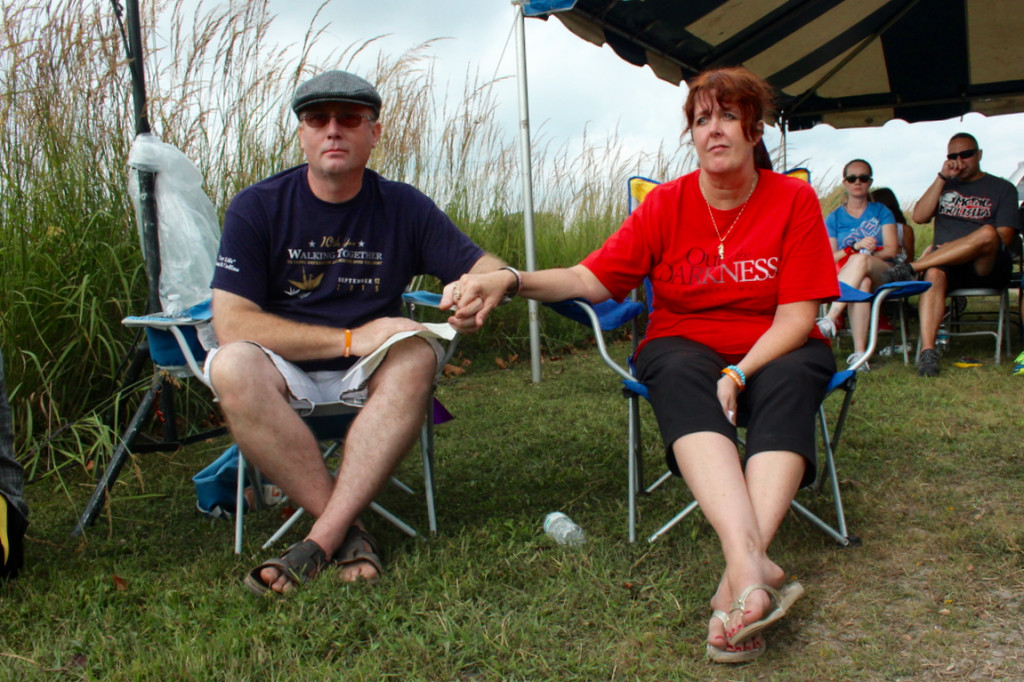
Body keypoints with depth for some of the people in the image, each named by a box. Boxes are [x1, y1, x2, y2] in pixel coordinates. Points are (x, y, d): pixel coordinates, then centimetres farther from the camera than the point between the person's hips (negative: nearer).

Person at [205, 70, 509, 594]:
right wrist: (350, 339, -22)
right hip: (286, 376, -1)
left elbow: (487, 269, -2)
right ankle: (349, 531, -26)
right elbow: (231, 323, -15)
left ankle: (322, 539, -32)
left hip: (371, 378, 1)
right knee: (232, 367, -33)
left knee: (416, 354, -31)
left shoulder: (404, 207, 1)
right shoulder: (257, 207, -5)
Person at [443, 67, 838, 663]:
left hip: (774, 352, 0)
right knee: (679, 375, -35)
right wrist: (508, 281, -23)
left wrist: (738, 375, -24)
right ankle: (754, 565, -51)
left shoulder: (795, 200, -3)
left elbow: (797, 314, -8)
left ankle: (738, 579, -45)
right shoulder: (666, 205, 0)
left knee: (790, 382, -34)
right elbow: (592, 279, -6)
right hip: (687, 348, 0)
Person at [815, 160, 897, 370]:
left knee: (860, 260, -37)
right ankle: (859, 351, -51)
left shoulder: (881, 212, 19)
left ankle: (830, 320, -53)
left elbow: (891, 250, 5)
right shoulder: (834, 218, 17)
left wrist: (861, 252, -9)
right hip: (843, 277, 0)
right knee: (862, 283, -40)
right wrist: (856, 247, -13)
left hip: (882, 276, 0)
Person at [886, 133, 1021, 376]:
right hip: (946, 264, 2)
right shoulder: (944, 186, 24)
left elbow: (1003, 237, 1)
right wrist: (941, 178, 3)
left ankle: (911, 268, -34)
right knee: (934, 275, -36)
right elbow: (919, 217, 6)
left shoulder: (1002, 189, 14)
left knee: (987, 234, -37)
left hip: (987, 266, -2)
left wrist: (959, 247, -10)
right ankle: (927, 352, -48)